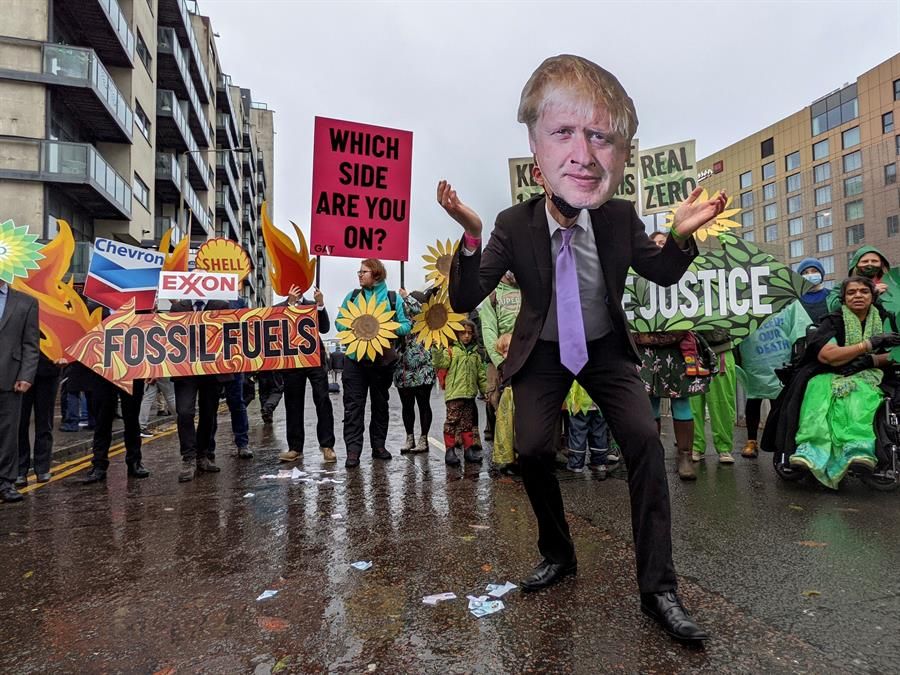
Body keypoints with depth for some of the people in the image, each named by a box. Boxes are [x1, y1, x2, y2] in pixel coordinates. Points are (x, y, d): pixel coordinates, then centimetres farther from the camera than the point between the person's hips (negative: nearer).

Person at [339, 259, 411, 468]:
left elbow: (406, 325, -1)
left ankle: (379, 445, 24)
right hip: (355, 358, 0)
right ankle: (353, 449, -3)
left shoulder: (393, 298, 3)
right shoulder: (352, 296, 9)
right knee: (353, 404, -5)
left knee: (380, 403, 11)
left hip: (383, 359, 0)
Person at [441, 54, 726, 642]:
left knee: (645, 440, -16)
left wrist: (681, 236, -23)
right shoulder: (514, 226, -20)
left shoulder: (621, 218, -16)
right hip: (544, 350, 0)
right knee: (531, 449, -11)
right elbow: (464, 301, -20)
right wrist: (471, 236, -38)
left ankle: (659, 587, -2)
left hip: (606, 348, 1)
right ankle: (558, 554, 18)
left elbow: (663, 274, 0)